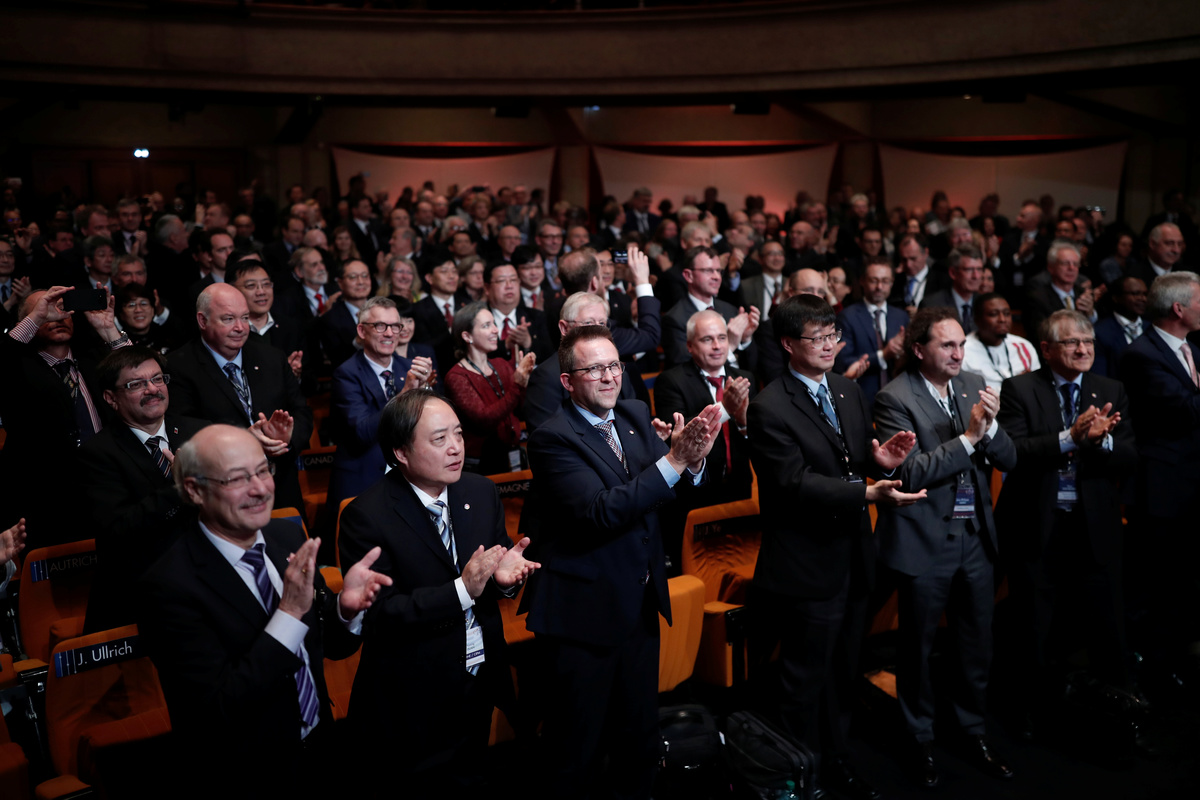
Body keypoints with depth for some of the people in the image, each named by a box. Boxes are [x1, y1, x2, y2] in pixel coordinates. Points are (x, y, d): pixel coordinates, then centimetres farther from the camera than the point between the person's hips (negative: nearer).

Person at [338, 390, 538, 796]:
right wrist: (462, 591, -31)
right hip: (414, 702, -5)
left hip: (481, 683, 5)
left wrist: (505, 574, -19)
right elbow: (379, 615, -22)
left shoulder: (482, 493, -3)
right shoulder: (366, 516, -19)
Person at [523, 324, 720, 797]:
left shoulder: (635, 416, 4)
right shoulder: (553, 438, -17)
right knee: (577, 750, 10)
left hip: (641, 605, 7)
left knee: (640, 738, 22)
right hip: (584, 613, -6)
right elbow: (600, 512, -28)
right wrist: (673, 460, -32)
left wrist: (694, 456, -21)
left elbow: (673, 493, 1)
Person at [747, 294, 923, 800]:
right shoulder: (770, 409, -17)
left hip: (852, 558, 7)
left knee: (841, 673, 22)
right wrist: (866, 494, -31)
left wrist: (878, 459, -7)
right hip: (807, 566, -7)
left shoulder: (849, 392, 8)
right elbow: (796, 483, -23)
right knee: (804, 682, 8)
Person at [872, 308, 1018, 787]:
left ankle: (973, 731, 38)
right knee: (918, 648, 12)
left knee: (978, 644, 16)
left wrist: (990, 426, -18)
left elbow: (1008, 459, 1)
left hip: (976, 536, 5)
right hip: (925, 541, -5)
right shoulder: (894, 398, -13)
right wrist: (968, 436, -22)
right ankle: (921, 741, 32)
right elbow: (909, 473, -20)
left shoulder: (975, 387, 4)